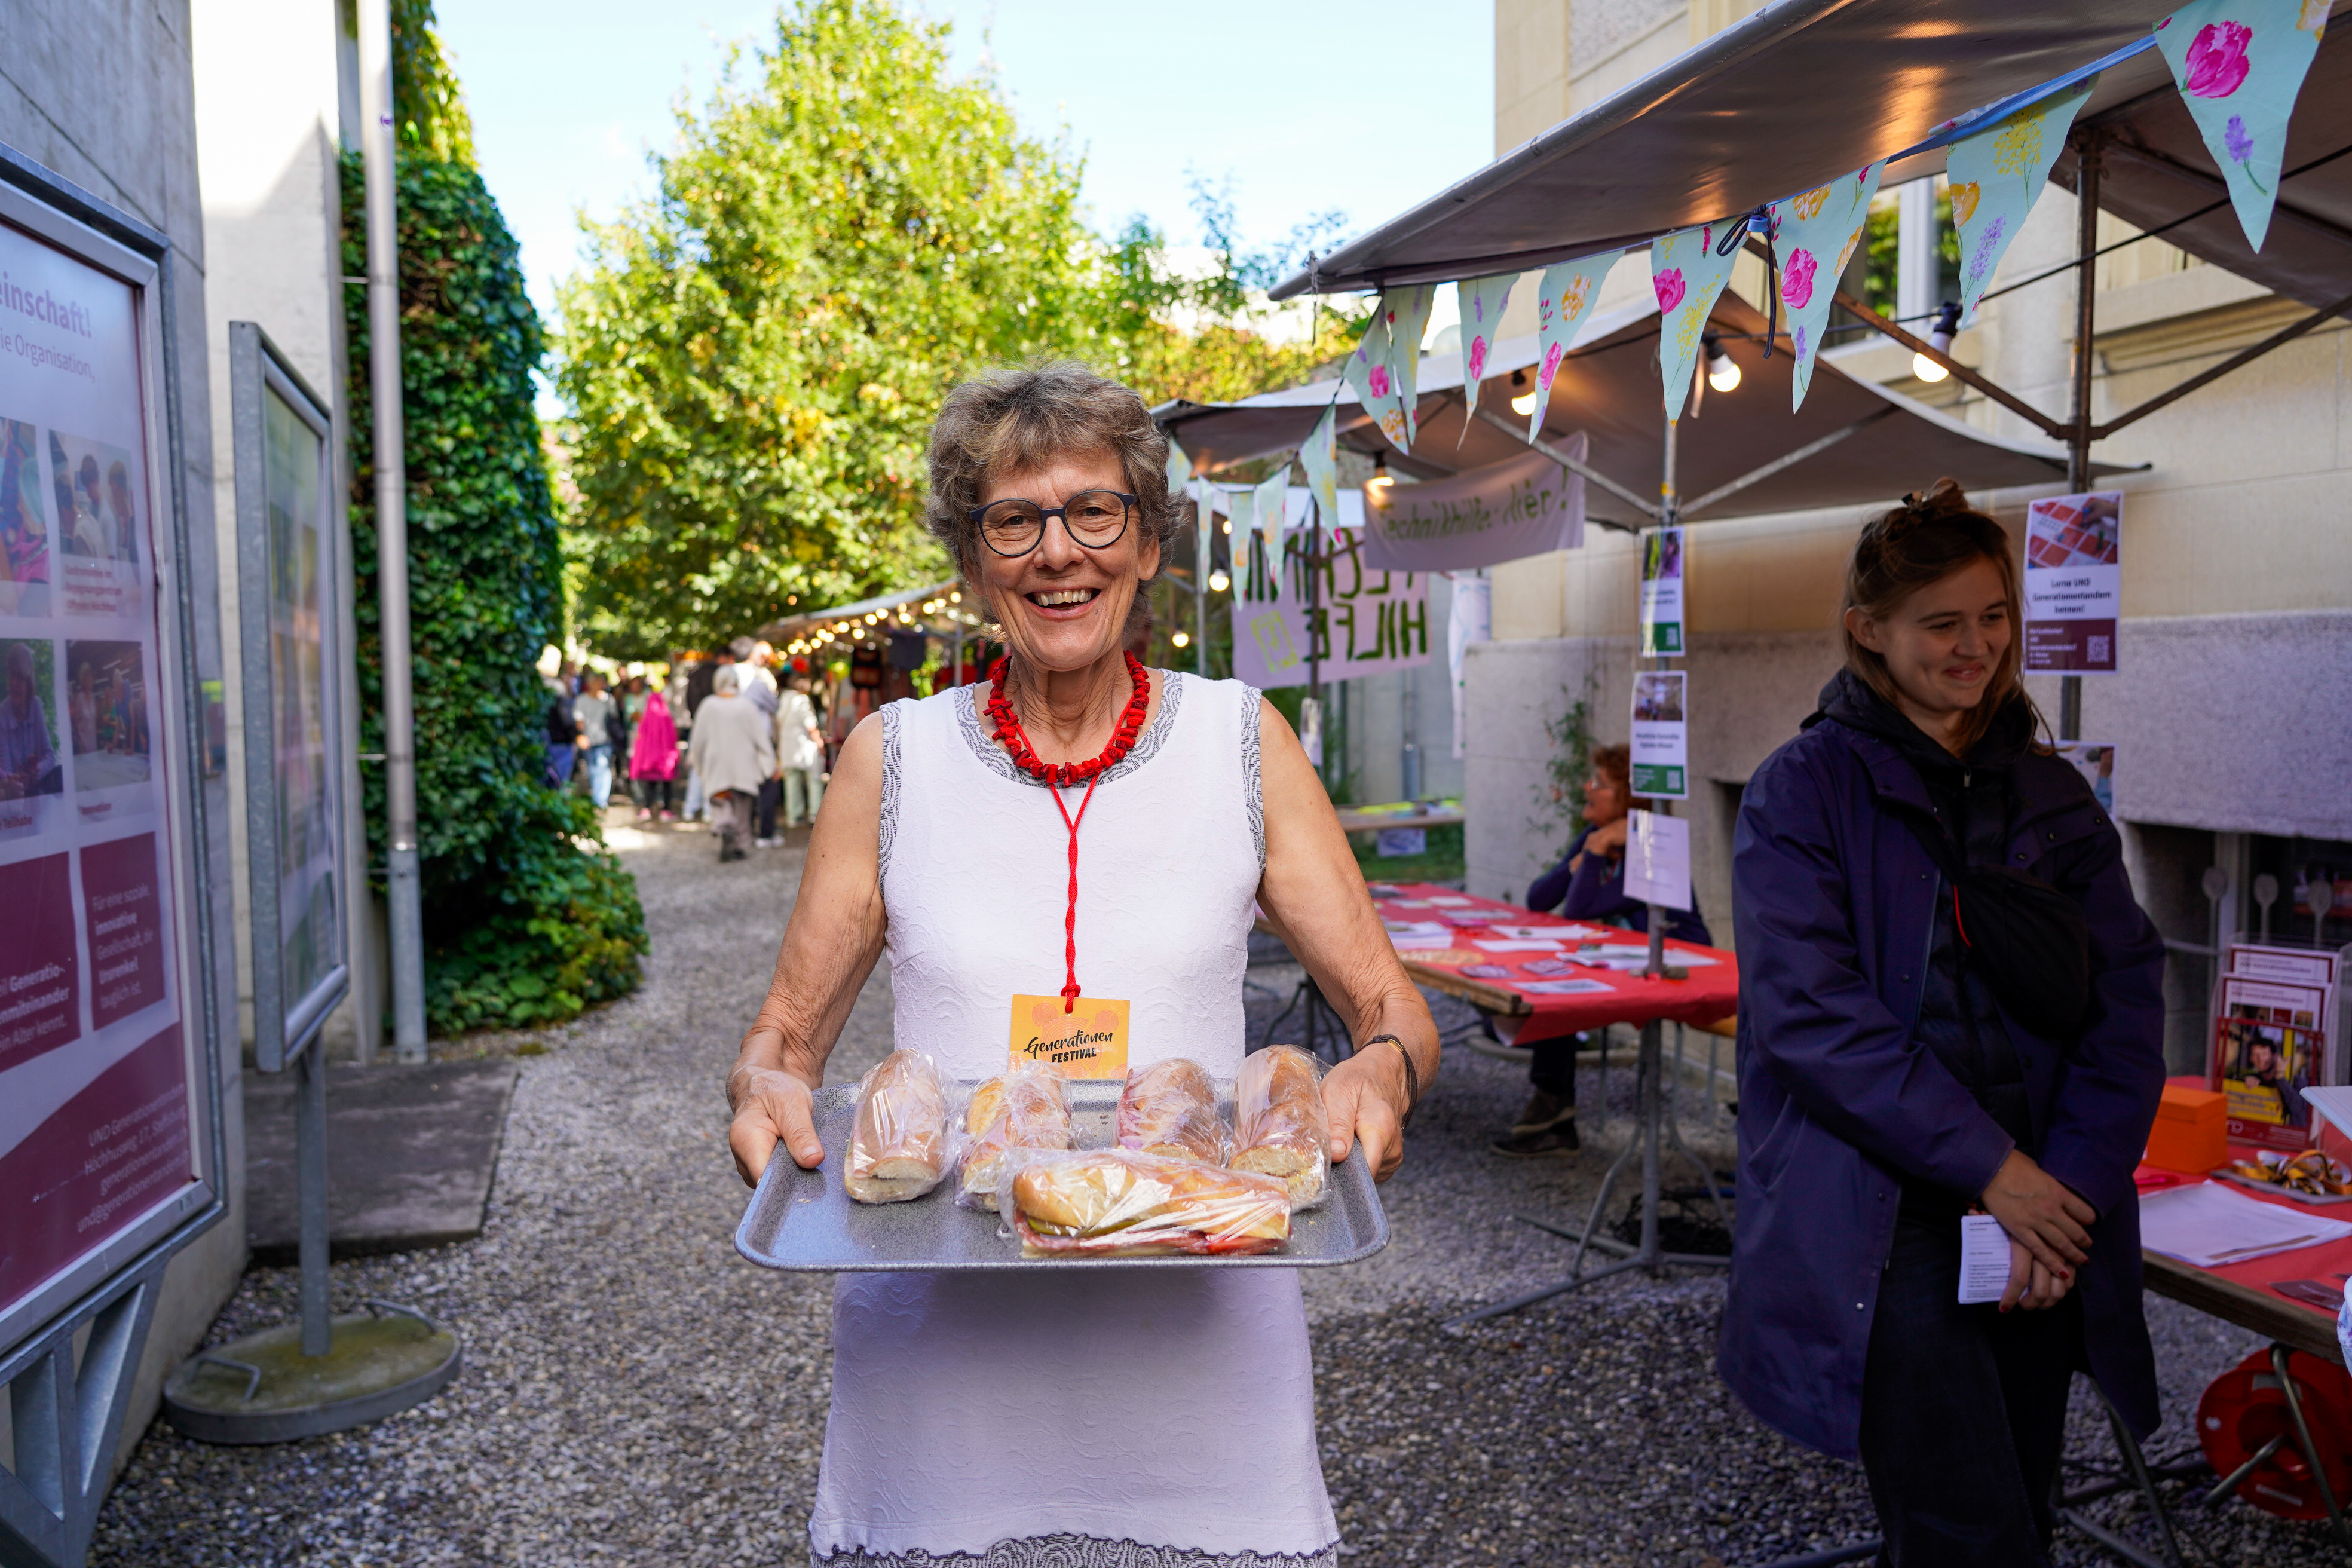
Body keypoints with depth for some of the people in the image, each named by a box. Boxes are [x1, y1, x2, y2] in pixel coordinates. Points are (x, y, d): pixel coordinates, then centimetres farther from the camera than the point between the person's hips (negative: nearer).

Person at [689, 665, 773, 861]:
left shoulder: (708, 705, -6)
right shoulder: (746, 705, -6)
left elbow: (699, 739, -1)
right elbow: (760, 737, -4)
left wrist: (699, 766, 13)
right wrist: (771, 765, 3)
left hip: (716, 765, 0)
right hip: (743, 764, 0)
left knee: (721, 804, 5)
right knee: (741, 806, 10)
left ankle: (725, 828, -24)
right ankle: (737, 845, 12)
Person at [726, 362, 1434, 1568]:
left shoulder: (1243, 743, -1)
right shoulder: (893, 758, 0)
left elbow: (1394, 1014, 2)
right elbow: (783, 1036, 6)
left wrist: (1377, 1073, -20)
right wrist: (766, 1090, -17)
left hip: (1196, 1324, 0)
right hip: (935, 1336, 1)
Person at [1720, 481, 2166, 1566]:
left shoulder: (2054, 797, 11)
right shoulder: (1805, 790, -4)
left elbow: (2127, 1006, 5)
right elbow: (1807, 1010, -14)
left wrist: (2071, 1186, -8)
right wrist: (1987, 1165, -16)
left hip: (2039, 1223, 6)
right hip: (1879, 1224, -5)